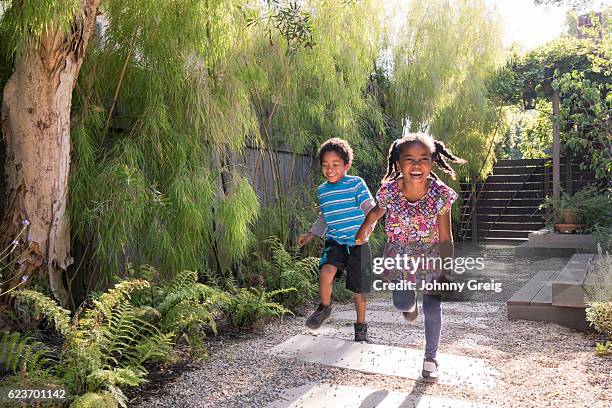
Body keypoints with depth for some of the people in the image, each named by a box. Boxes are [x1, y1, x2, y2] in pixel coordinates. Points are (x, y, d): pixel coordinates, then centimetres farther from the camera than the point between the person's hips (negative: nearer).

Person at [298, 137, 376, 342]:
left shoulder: (356, 183, -6)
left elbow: (370, 208, -11)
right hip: (334, 242, 3)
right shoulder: (322, 190, 9)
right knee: (326, 272, -26)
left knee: (359, 289, 7)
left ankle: (361, 326, 31)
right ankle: (324, 307, 3)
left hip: (358, 244, -2)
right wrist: (311, 234, 20)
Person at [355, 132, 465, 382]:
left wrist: (447, 272, -13)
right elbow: (376, 212, 5)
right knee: (401, 303, 9)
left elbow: (445, 238, -15)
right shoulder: (389, 191, -20)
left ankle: (430, 359, 28)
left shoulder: (440, 194, -23)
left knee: (432, 308, 5)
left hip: (431, 258, -1)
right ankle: (409, 304, 51)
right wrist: (363, 232, -3)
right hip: (399, 257, 1)